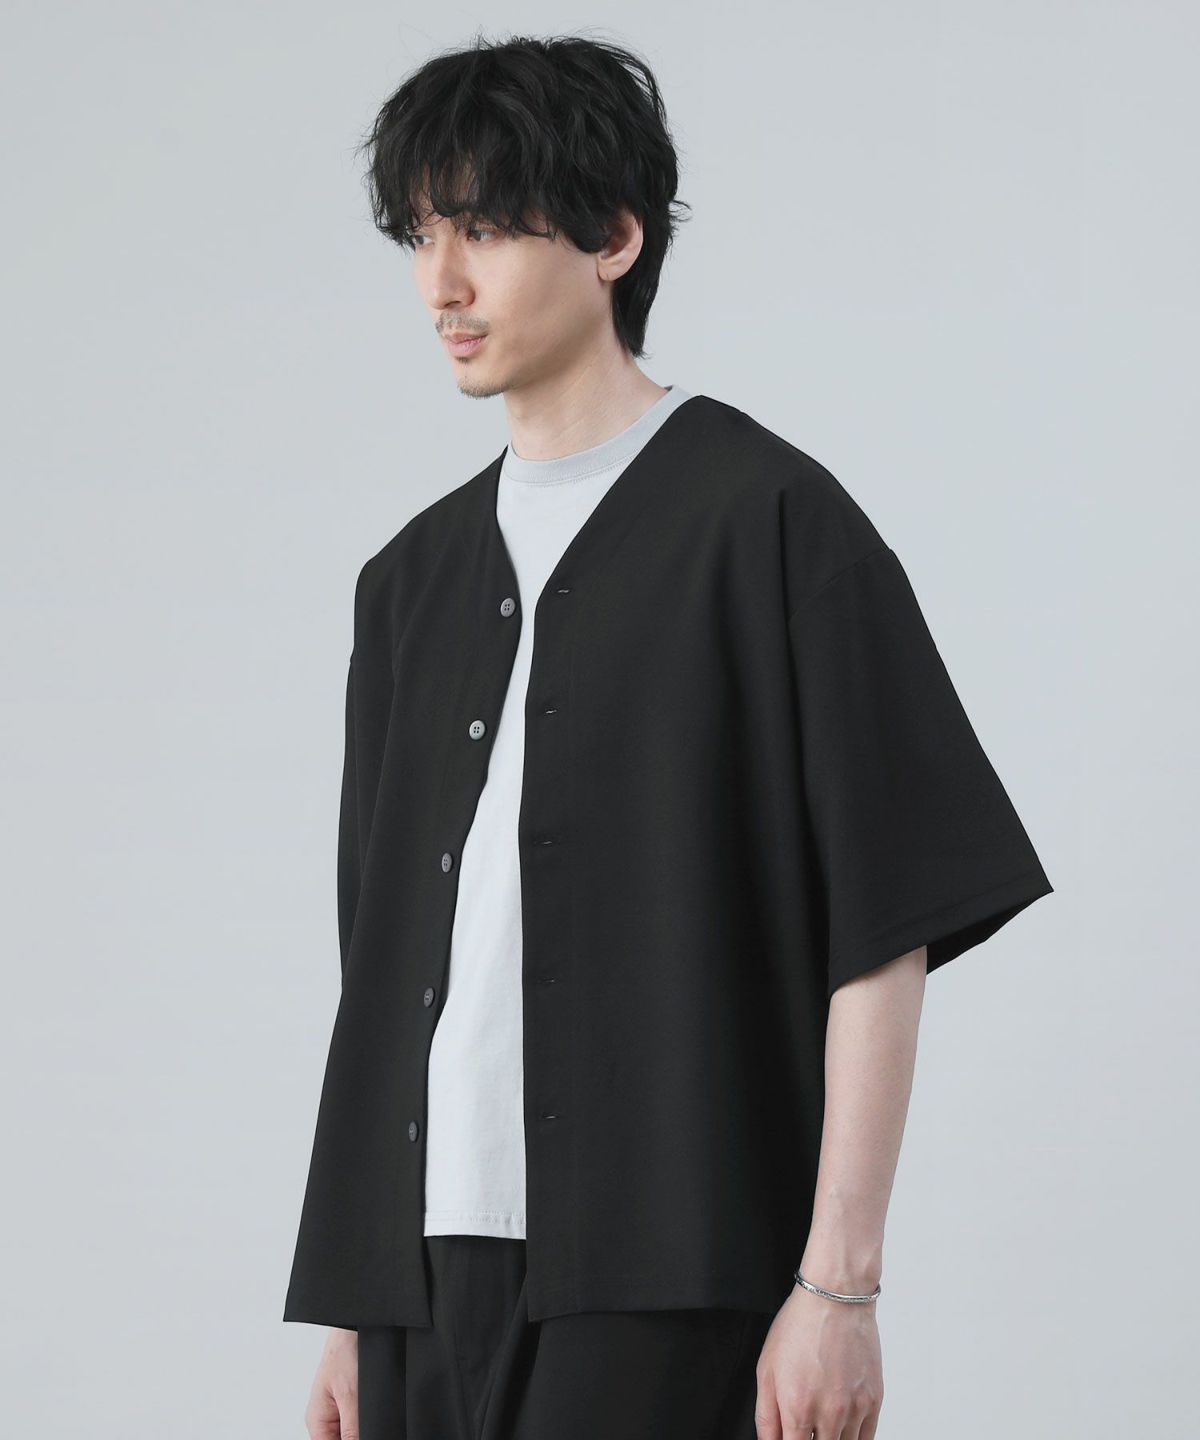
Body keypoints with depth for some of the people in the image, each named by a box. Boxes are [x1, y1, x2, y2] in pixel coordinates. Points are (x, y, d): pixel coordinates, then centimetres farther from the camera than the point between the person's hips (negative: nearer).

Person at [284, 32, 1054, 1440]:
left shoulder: (768, 519, -3)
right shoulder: (413, 581, 16)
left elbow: (882, 933, -7)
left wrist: (839, 1284, -13)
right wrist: (349, 1309, 13)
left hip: (663, 1280, -6)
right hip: (430, 1269, 6)